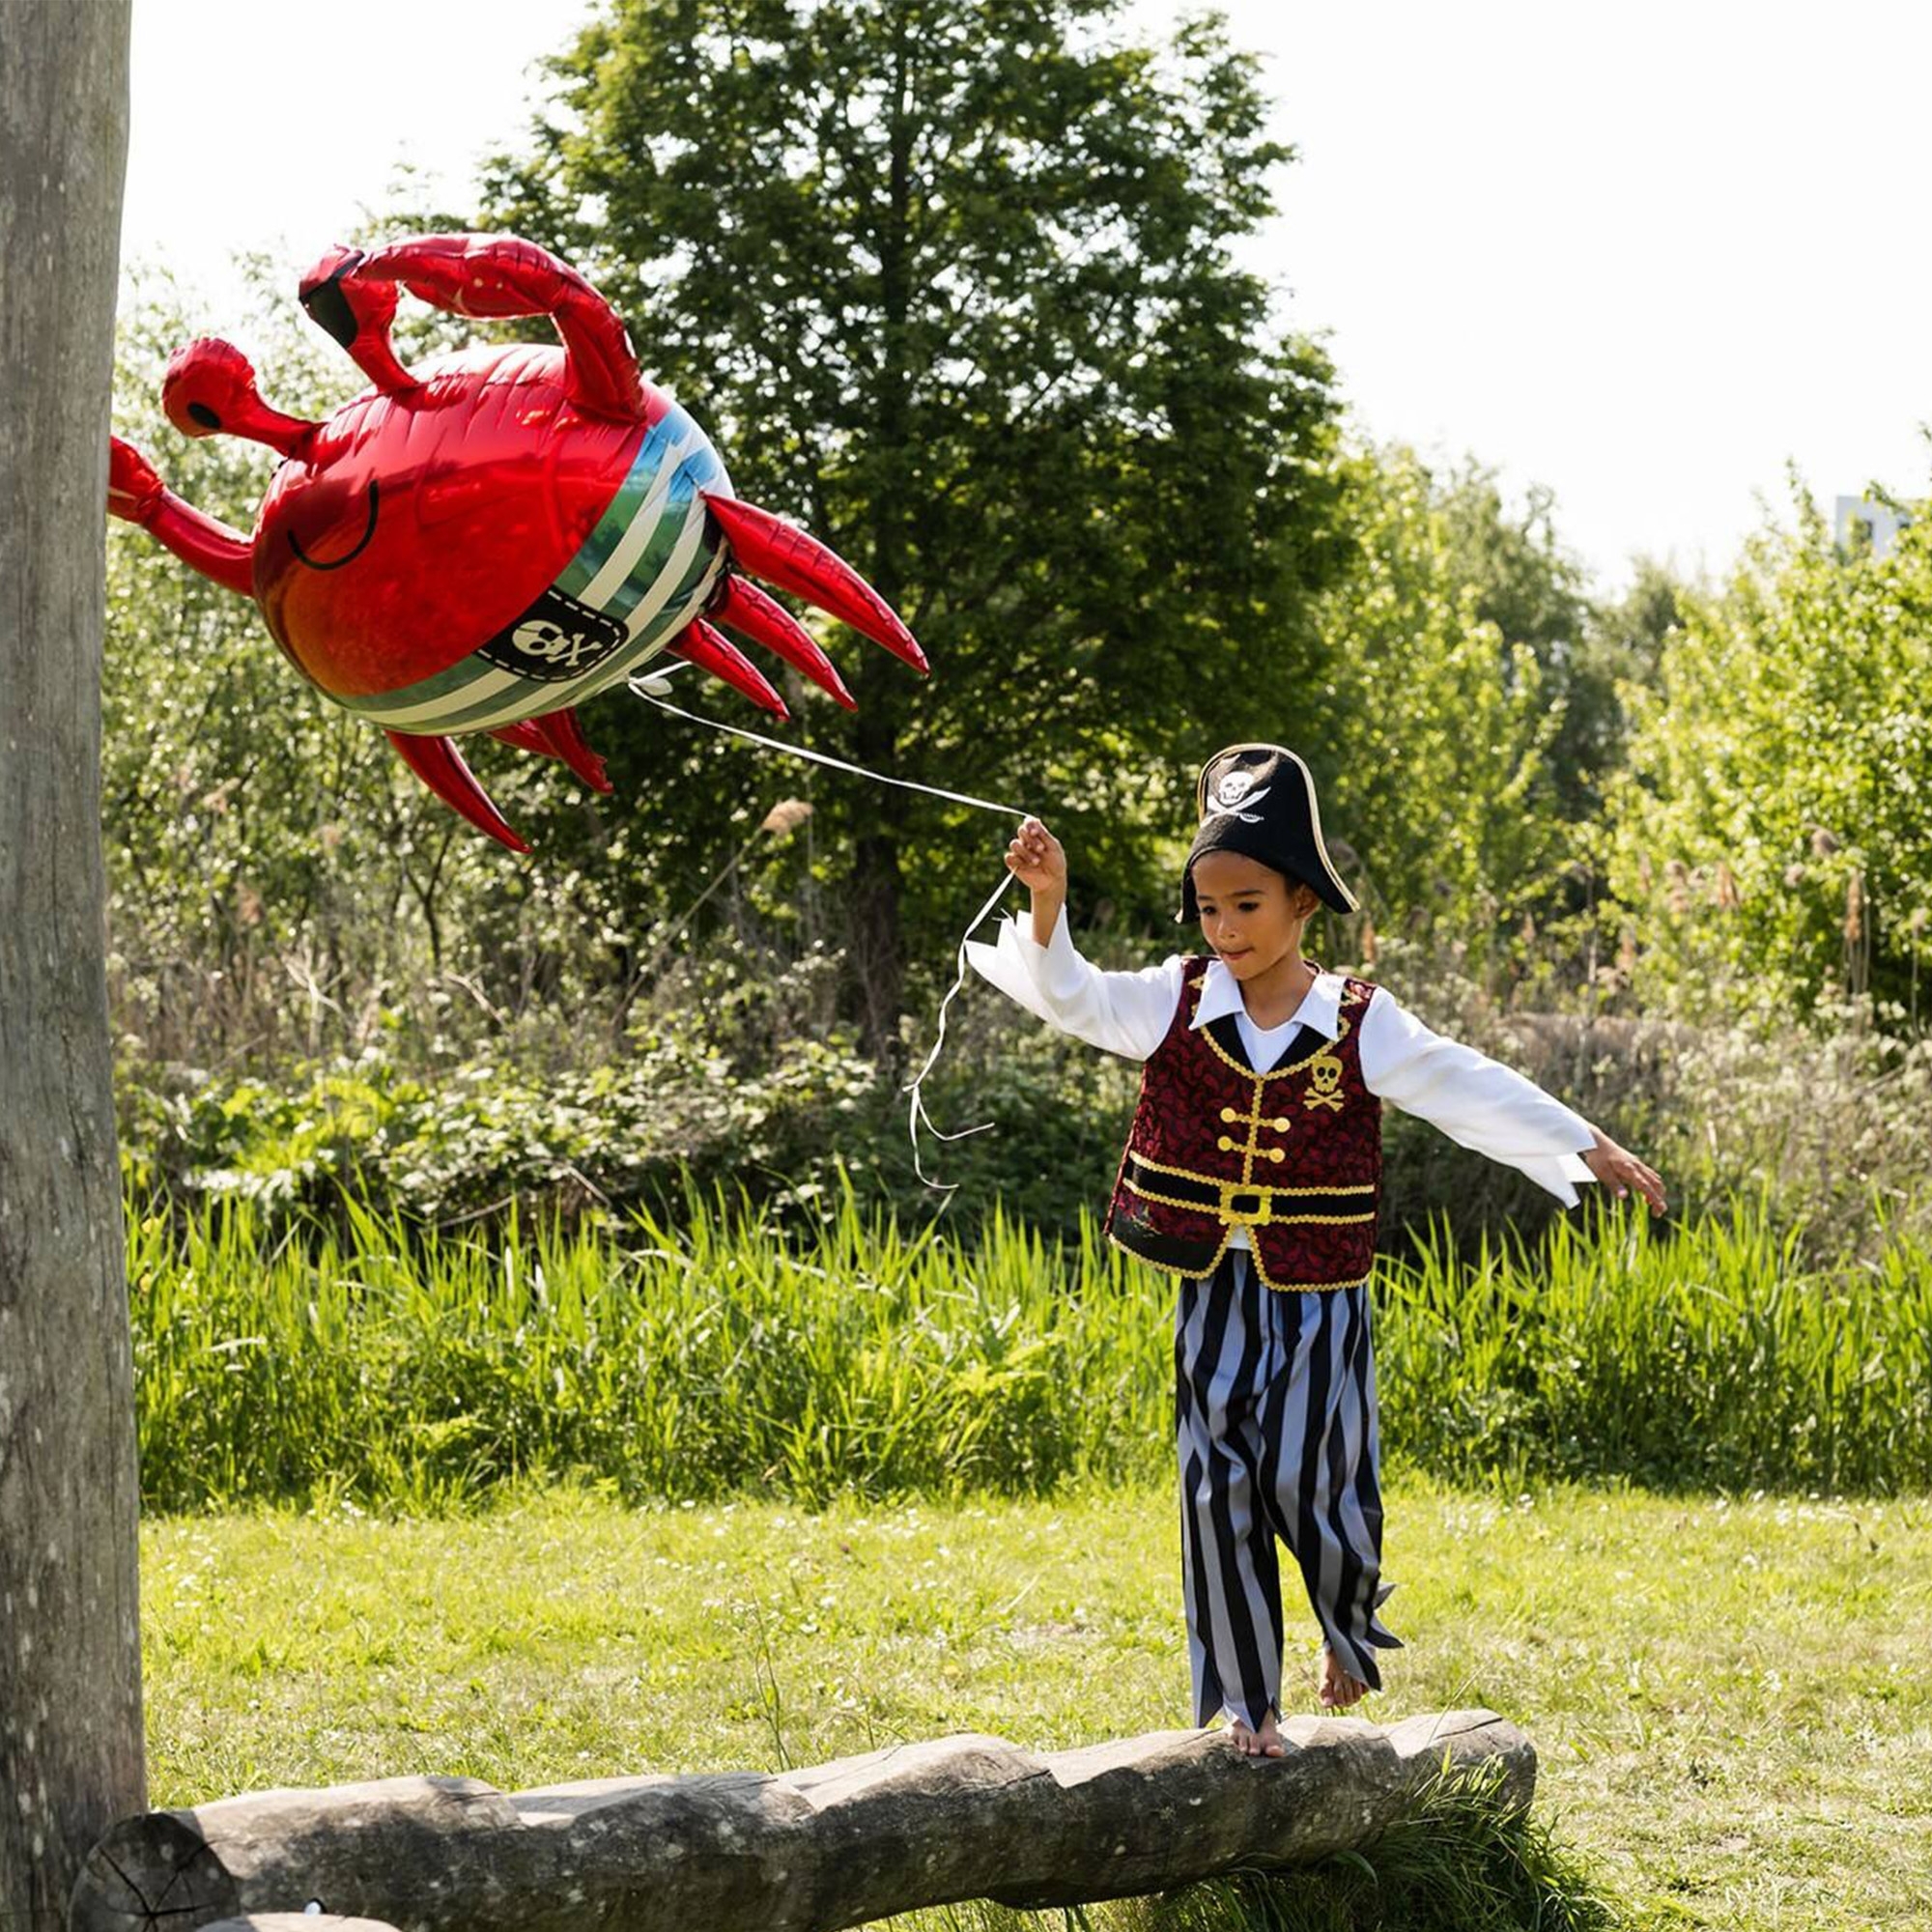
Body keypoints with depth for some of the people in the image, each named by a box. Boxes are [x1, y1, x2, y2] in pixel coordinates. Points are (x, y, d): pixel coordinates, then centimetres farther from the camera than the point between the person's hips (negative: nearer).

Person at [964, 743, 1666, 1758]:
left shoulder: (1359, 1024, -5)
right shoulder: (1176, 1003, -1)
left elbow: (1465, 1086, -4)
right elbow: (1072, 999, -10)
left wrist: (1588, 1146, -6)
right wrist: (1048, 901, -27)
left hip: (1319, 1301, -2)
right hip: (1213, 1293, 2)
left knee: (1312, 1483, -4)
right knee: (1219, 1489, 2)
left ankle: (1351, 1629, 29)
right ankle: (1245, 1699, 14)